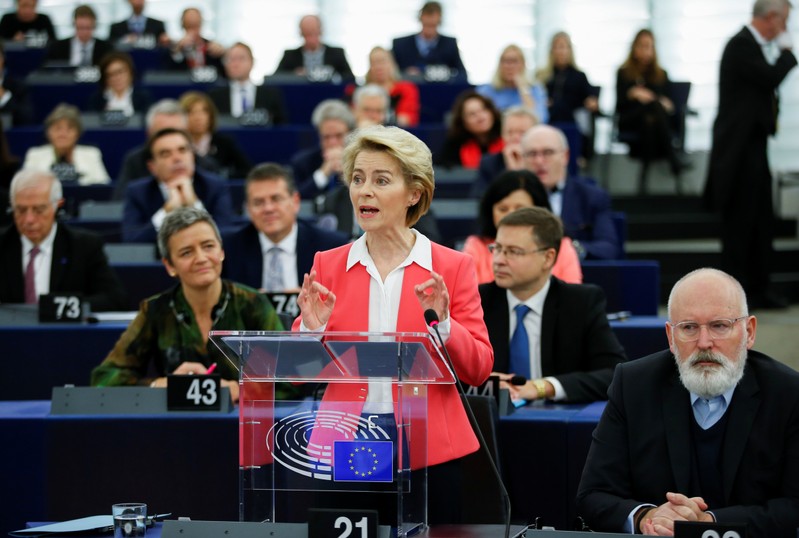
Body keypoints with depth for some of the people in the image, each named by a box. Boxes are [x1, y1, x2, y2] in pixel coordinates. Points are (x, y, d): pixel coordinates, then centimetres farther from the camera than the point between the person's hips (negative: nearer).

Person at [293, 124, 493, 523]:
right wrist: (311, 330, -14)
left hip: (431, 455, -1)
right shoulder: (327, 266, 6)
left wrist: (443, 325, -18)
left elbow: (478, 369, -2)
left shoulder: (452, 267, 1)